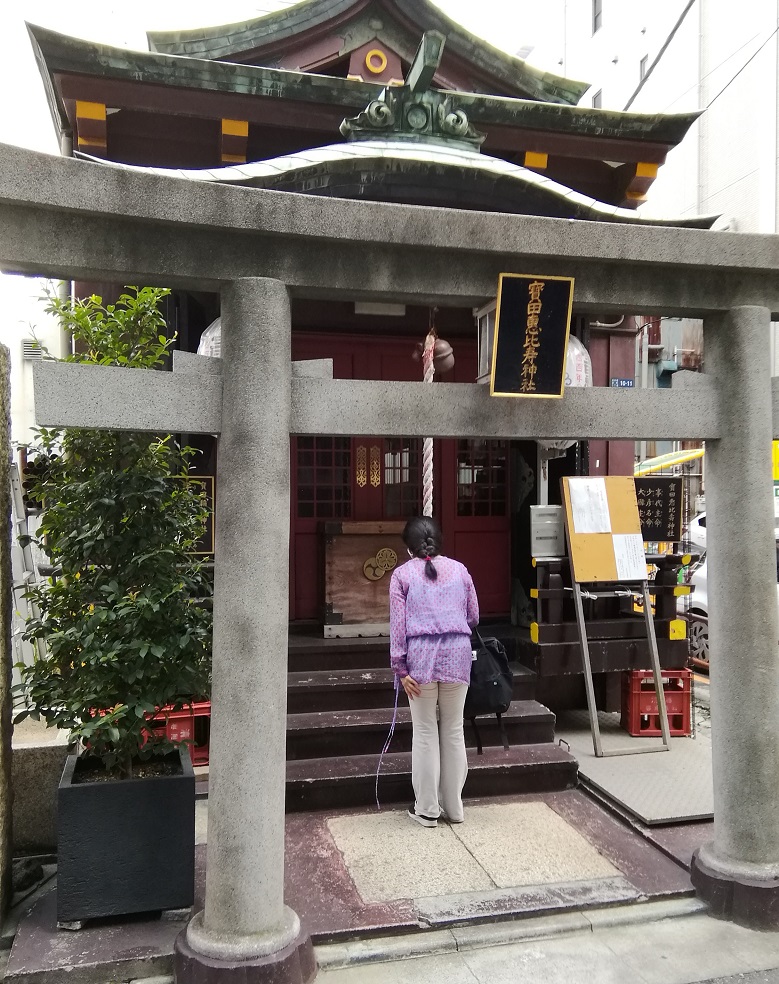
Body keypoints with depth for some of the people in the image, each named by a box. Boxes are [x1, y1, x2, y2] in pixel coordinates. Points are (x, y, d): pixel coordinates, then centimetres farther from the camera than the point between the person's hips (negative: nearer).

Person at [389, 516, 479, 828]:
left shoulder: (402, 573, 4)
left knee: (425, 733, 7)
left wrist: (400, 667, -3)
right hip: (457, 656, 2)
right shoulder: (459, 569, 11)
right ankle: (453, 806, 22)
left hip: (421, 657, -2)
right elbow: (473, 616, 14)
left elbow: (398, 623, -3)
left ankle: (427, 809, 16)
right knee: (453, 731, 12)